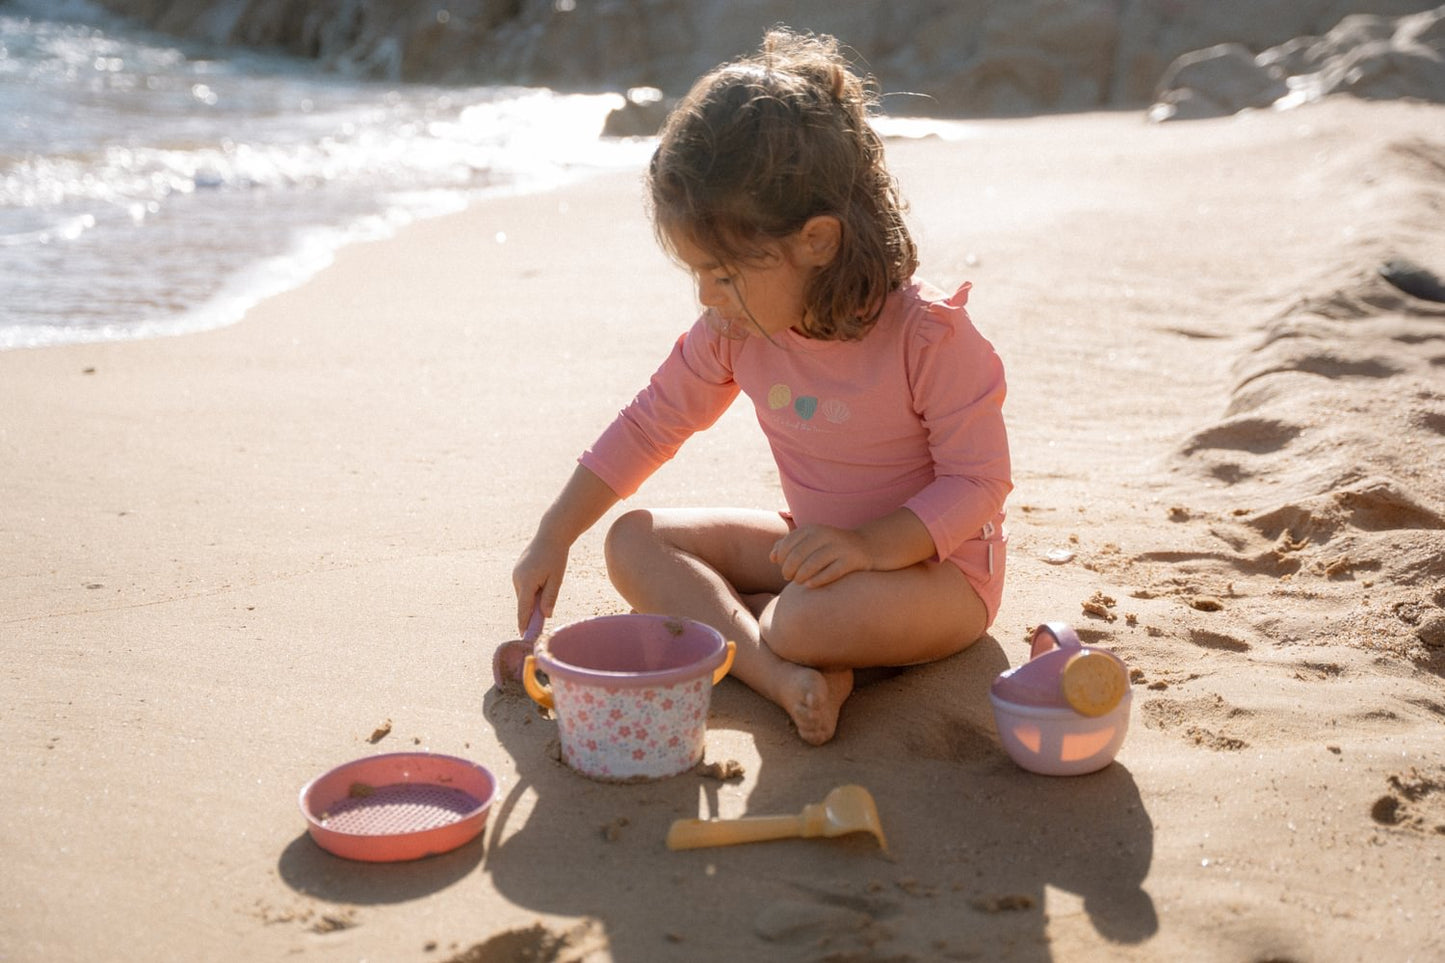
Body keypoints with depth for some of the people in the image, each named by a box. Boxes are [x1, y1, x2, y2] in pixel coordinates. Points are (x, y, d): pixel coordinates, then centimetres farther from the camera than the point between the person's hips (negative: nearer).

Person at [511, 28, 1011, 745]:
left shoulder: (928, 335, -25)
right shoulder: (734, 331, -8)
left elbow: (980, 482, -21)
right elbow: (649, 425, 3)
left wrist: (871, 545, -35)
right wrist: (551, 541, 3)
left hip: (936, 570, -6)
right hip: (812, 548, 7)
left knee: (810, 616, -38)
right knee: (634, 543, -7)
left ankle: (733, 623, -1)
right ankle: (783, 676, -25)